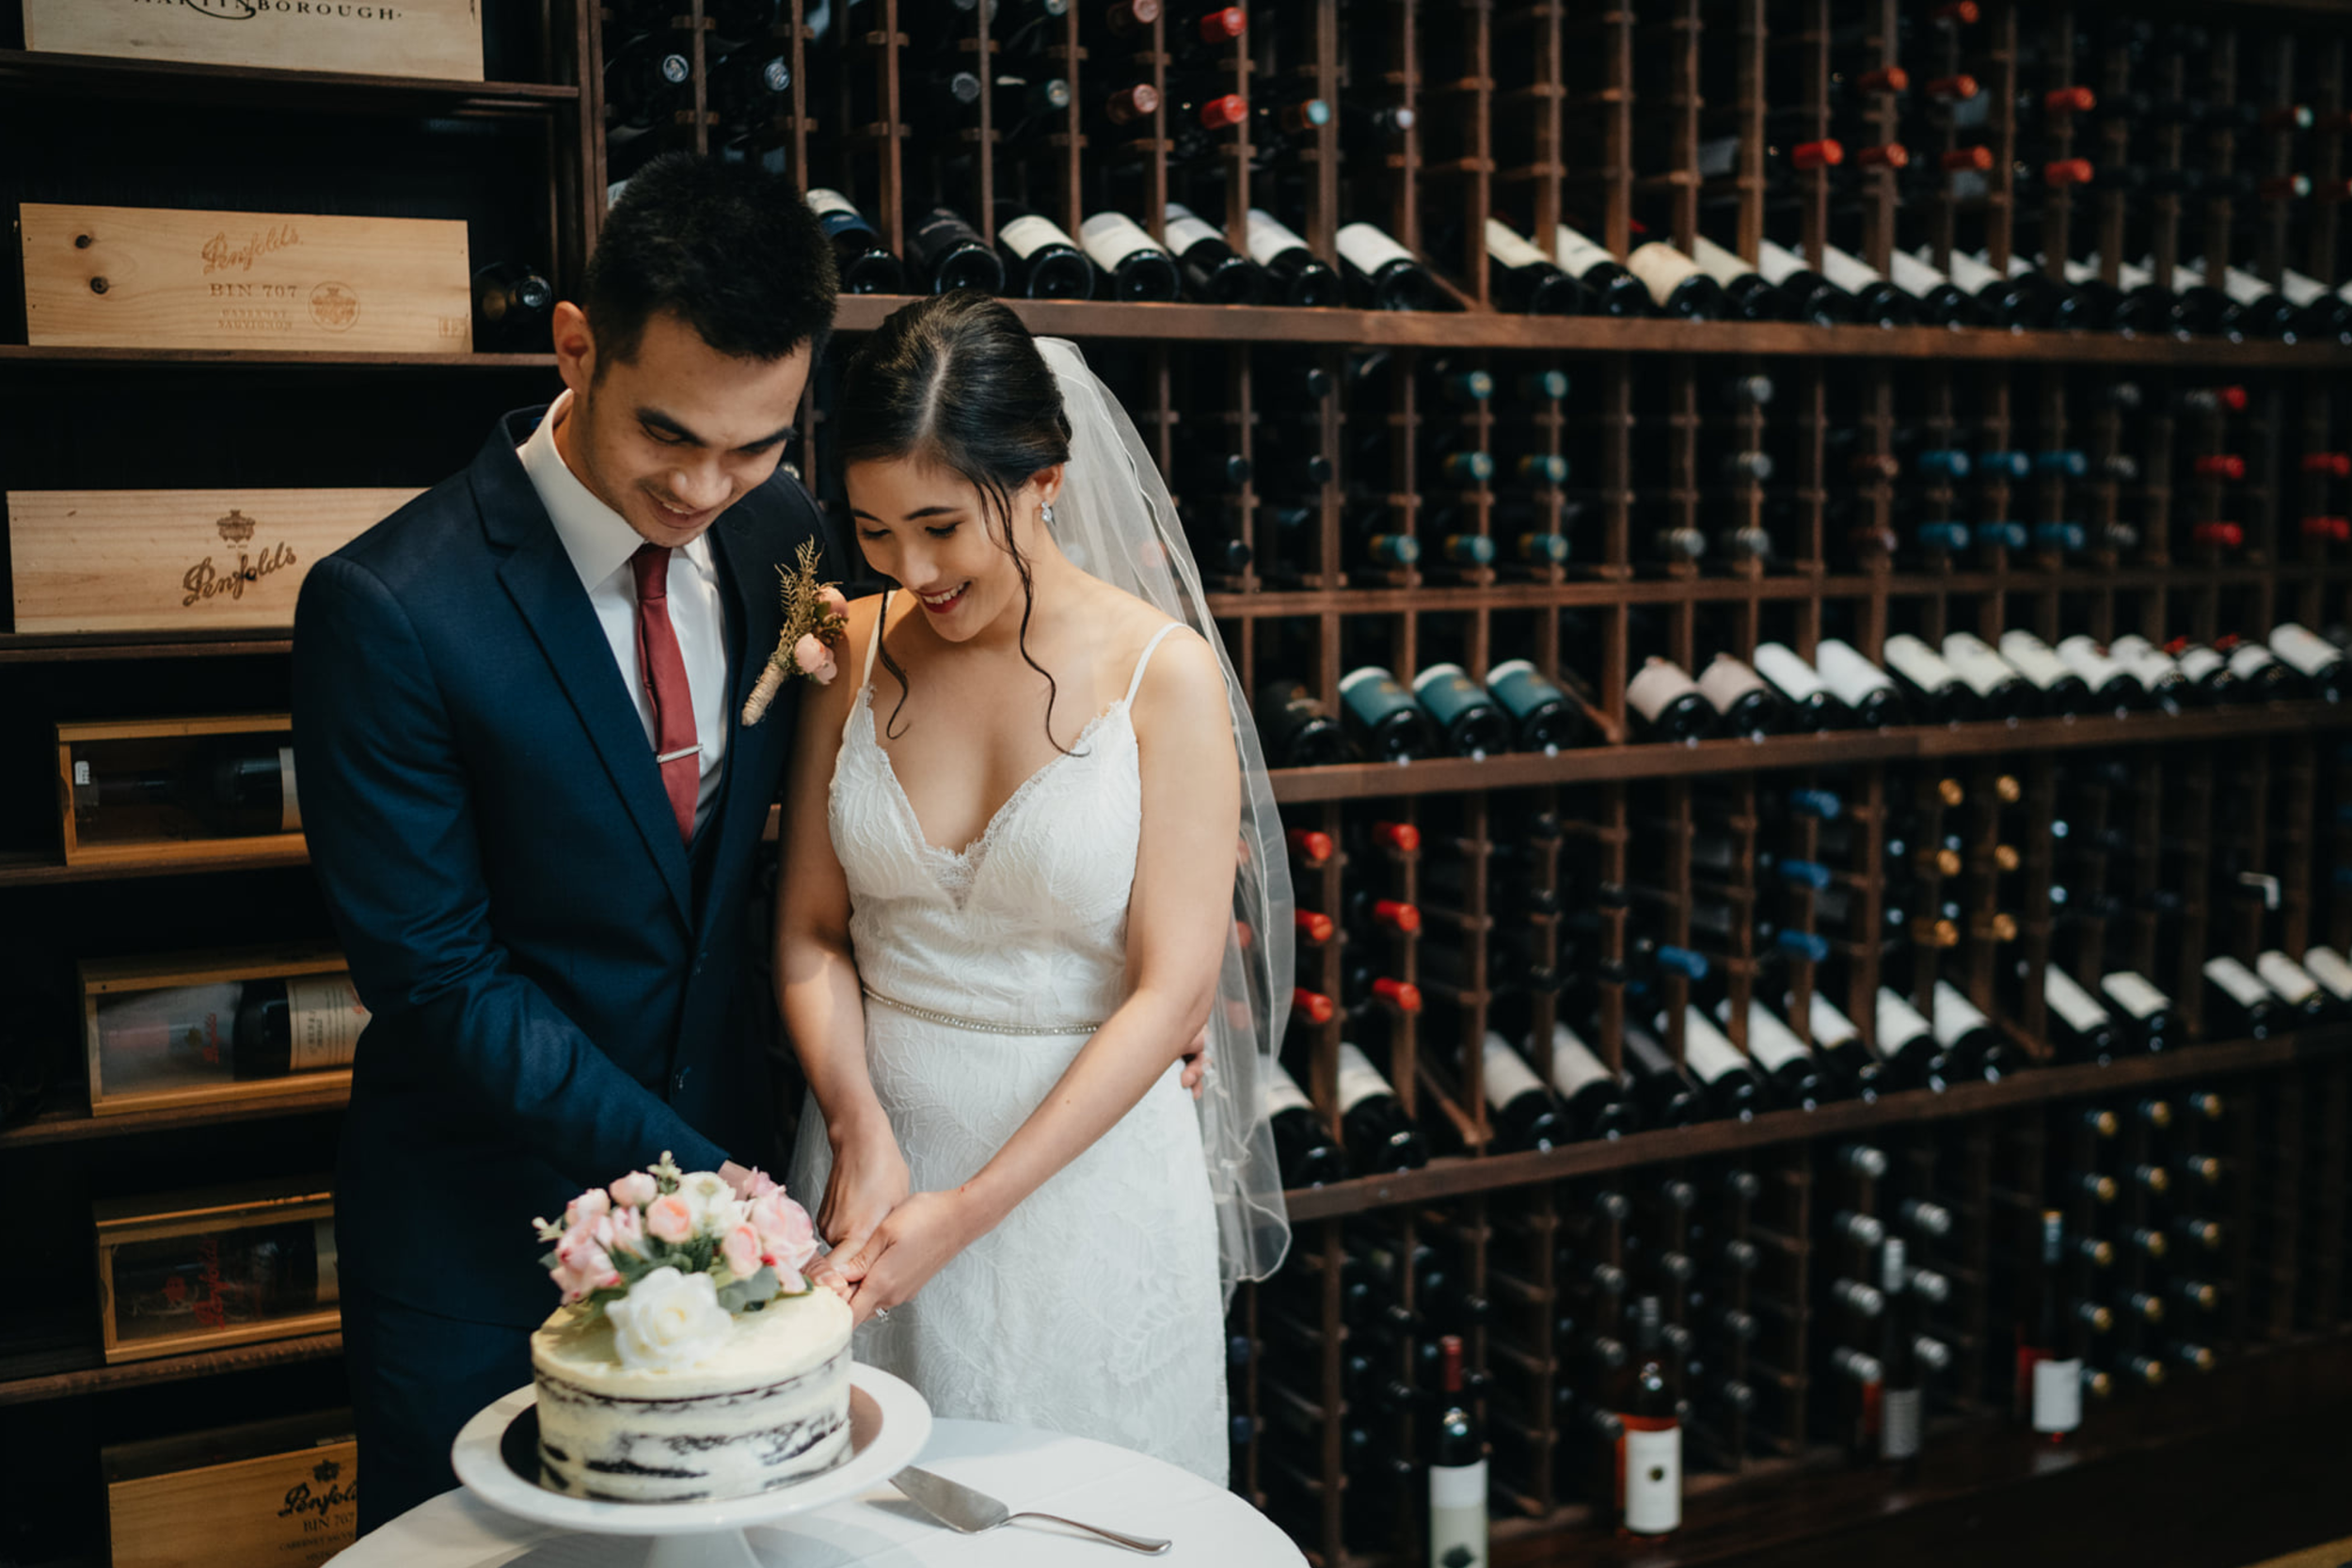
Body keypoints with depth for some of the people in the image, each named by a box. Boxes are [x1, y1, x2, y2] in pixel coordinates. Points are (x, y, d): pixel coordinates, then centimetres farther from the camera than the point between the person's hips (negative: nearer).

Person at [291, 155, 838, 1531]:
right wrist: (685, 1169, -19)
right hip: (485, 1231, -4)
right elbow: (438, 979, -18)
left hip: (727, 1151, 5)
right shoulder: (388, 607, -21)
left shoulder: (784, 533, -5)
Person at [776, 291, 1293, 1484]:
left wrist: (970, 1209, -17)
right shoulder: (854, 649, -1)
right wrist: (861, 1130, -13)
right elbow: (811, 931, 3)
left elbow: (1173, 992, -14)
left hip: (1082, 1171, -3)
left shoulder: (1164, 673, -12)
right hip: (872, 1156, 3)